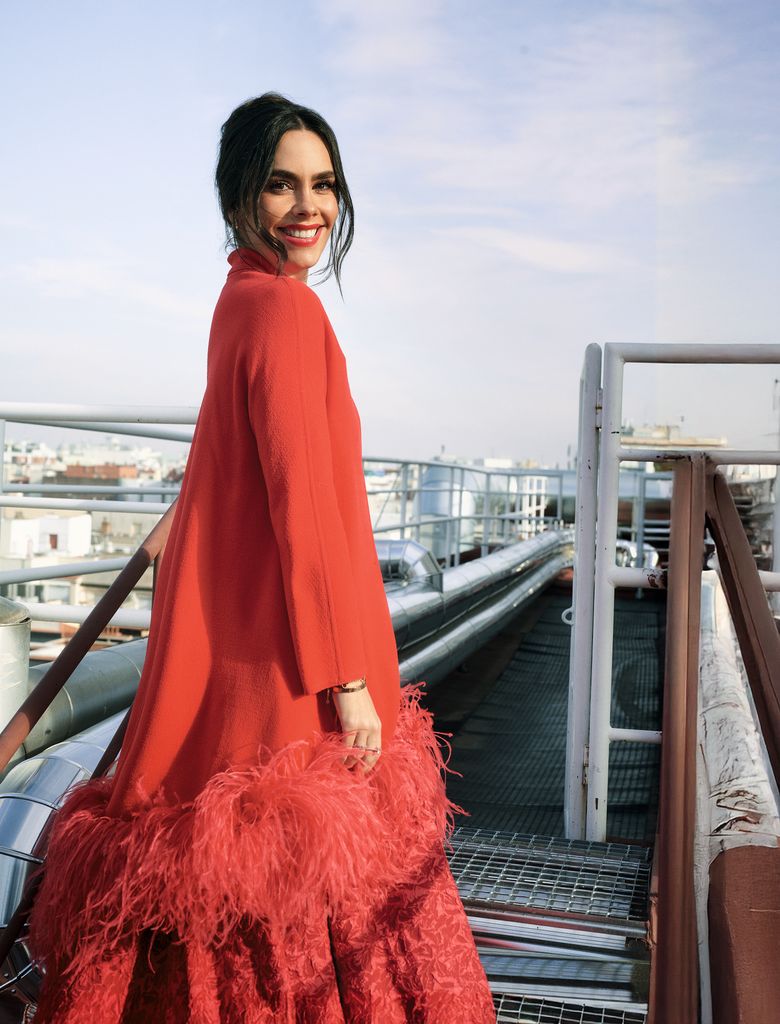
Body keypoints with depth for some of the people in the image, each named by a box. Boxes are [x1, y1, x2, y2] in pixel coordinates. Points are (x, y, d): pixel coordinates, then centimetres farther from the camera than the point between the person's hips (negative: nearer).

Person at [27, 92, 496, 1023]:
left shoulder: (247, 297, 12)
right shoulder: (282, 307, -18)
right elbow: (303, 504, -22)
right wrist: (347, 677, -18)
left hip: (237, 630, 10)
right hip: (276, 662, -10)